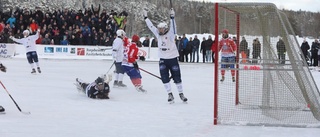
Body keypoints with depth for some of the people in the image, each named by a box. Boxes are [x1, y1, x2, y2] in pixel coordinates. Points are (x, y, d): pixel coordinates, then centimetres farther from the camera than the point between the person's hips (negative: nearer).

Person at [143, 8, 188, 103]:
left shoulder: (170, 34, -9)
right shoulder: (158, 34, 4)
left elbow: (173, 27, -26)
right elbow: (151, 26, 11)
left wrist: (172, 17, -38)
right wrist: (145, 17, 13)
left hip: (172, 59, -4)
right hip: (163, 59, 4)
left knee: (177, 77, 2)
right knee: (164, 78, -4)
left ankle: (181, 94, 13)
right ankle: (170, 94, 1)